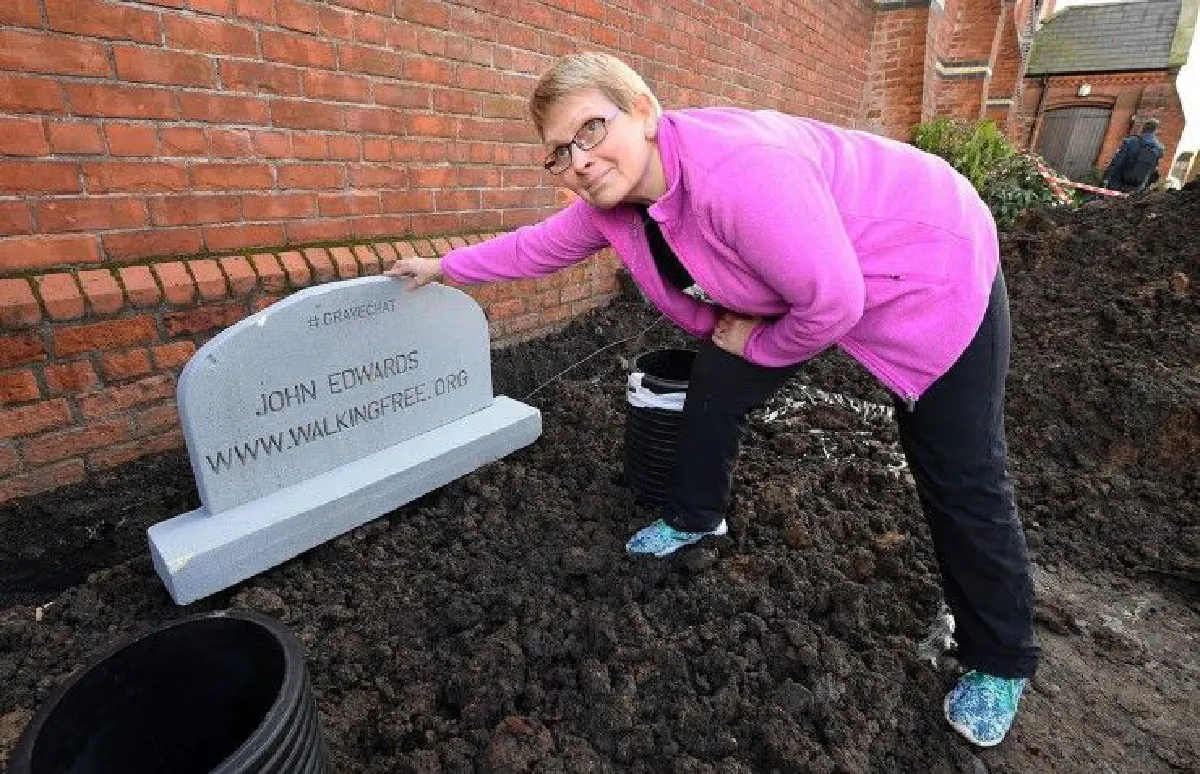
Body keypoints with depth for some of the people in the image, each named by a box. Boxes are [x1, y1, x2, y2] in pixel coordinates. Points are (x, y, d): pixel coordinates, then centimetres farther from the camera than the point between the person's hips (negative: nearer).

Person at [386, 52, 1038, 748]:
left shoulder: (734, 169, -36)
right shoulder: (611, 200, -9)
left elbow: (833, 302, -32)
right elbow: (538, 246, 7)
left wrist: (761, 342, -14)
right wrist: (445, 267, 15)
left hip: (931, 273, -6)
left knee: (961, 481, -3)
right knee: (714, 392, 4)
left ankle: (1000, 664, 19)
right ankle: (694, 520, 30)